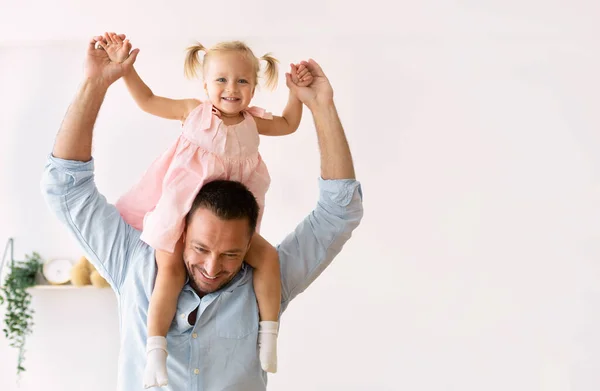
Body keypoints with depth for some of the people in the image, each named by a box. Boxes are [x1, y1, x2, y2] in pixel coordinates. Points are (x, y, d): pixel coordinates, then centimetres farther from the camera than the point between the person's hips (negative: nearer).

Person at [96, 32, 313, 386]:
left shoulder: (252, 122, 3)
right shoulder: (194, 111, -5)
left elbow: (288, 124, 20)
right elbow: (148, 100, 2)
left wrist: (298, 90, 6)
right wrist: (124, 67, -6)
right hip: (180, 212, -3)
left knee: (268, 256, -10)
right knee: (170, 269, -17)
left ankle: (268, 334, -1)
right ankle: (155, 350, -14)